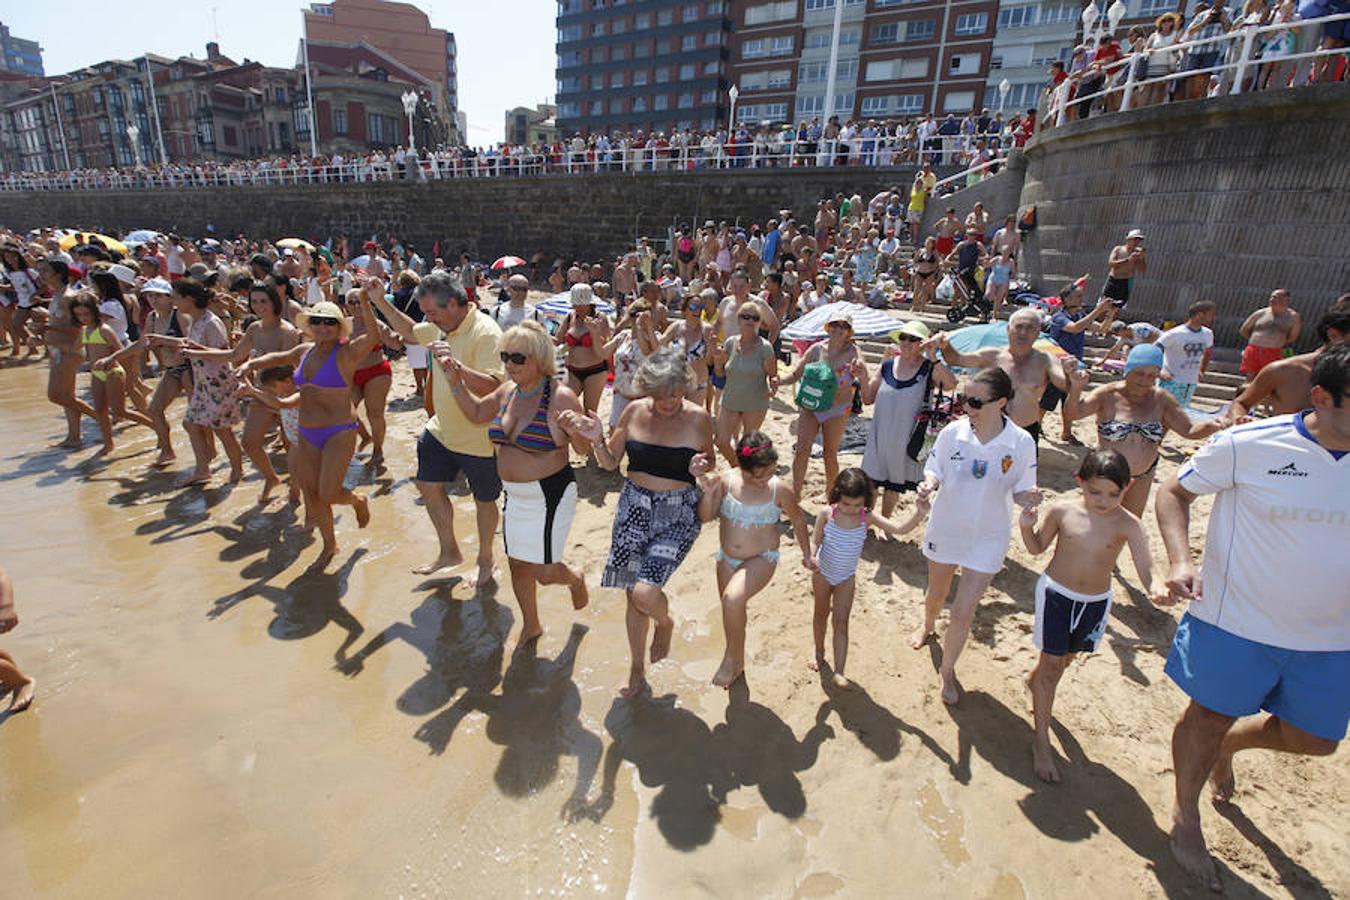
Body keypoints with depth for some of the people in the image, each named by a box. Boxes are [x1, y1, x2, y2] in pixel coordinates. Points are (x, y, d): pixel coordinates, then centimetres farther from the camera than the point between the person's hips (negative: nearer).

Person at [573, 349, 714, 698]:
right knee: (633, 594, 11)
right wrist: (597, 440, -11)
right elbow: (610, 462, 8)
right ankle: (637, 670, 35)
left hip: (678, 513, -3)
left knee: (645, 593, -17)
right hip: (635, 507, 3)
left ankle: (665, 622, 22)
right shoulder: (634, 412, -2)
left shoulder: (698, 418, -8)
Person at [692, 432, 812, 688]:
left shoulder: (779, 490, -16)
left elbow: (798, 520, 2)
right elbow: (706, 517, -5)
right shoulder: (726, 480, -13)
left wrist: (807, 553, 10)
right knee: (732, 609, 18)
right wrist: (708, 492, -24)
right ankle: (738, 663, 45)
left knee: (732, 598, -30)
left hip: (761, 560, -4)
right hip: (727, 558, 4)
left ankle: (732, 657, -5)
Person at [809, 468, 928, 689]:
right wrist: (811, 557, -36)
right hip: (822, 573, 0)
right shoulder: (826, 514, -22)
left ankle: (839, 672, 3)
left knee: (841, 621, -1)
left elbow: (900, 528, -27)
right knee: (821, 614, 19)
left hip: (846, 578, 0)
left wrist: (919, 514, -44)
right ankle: (819, 653, 42)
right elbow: (814, 541, -14)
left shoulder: (867, 518, -19)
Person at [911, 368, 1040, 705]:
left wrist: (1027, 498, -29)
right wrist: (929, 483, -24)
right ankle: (928, 625, 59)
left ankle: (947, 670, 26)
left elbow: (1020, 490, -6)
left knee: (963, 611, 1)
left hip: (987, 537, -2)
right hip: (945, 527, 2)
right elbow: (935, 468, -2)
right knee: (937, 593, 23)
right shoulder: (953, 431, -14)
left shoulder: (1021, 443, -17)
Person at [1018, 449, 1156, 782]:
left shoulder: (1127, 525, -15)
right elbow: (1037, 548, -1)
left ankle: (1035, 681, 56)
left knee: (1067, 658, 23)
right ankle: (1041, 739, 12)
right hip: (1056, 594, -2)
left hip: (1096, 602, 2)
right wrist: (1026, 527, -21)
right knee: (1052, 665, 1)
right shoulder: (1062, 511, -14)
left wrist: (1158, 588, -44)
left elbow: (1147, 573, -21)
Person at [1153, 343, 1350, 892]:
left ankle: (1228, 745, 51)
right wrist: (1180, 560, -21)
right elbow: (1176, 491, -7)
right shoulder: (1248, 445, -16)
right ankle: (1185, 817, 34)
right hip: (1238, 621, -5)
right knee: (1210, 715, 11)